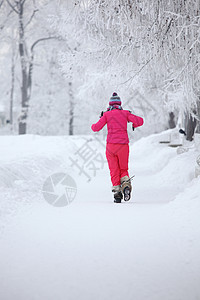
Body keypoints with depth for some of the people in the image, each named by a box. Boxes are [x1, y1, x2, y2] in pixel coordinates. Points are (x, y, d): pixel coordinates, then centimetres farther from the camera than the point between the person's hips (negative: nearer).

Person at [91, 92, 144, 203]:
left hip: (111, 145, -1)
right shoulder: (125, 113, 7)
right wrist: (134, 125, 20)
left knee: (114, 170, 8)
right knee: (124, 169, 15)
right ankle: (126, 185, -12)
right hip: (123, 145, 1)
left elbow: (96, 128, -1)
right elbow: (140, 121, -2)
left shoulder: (107, 115, 4)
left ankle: (117, 192, -4)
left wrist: (93, 125, 23)